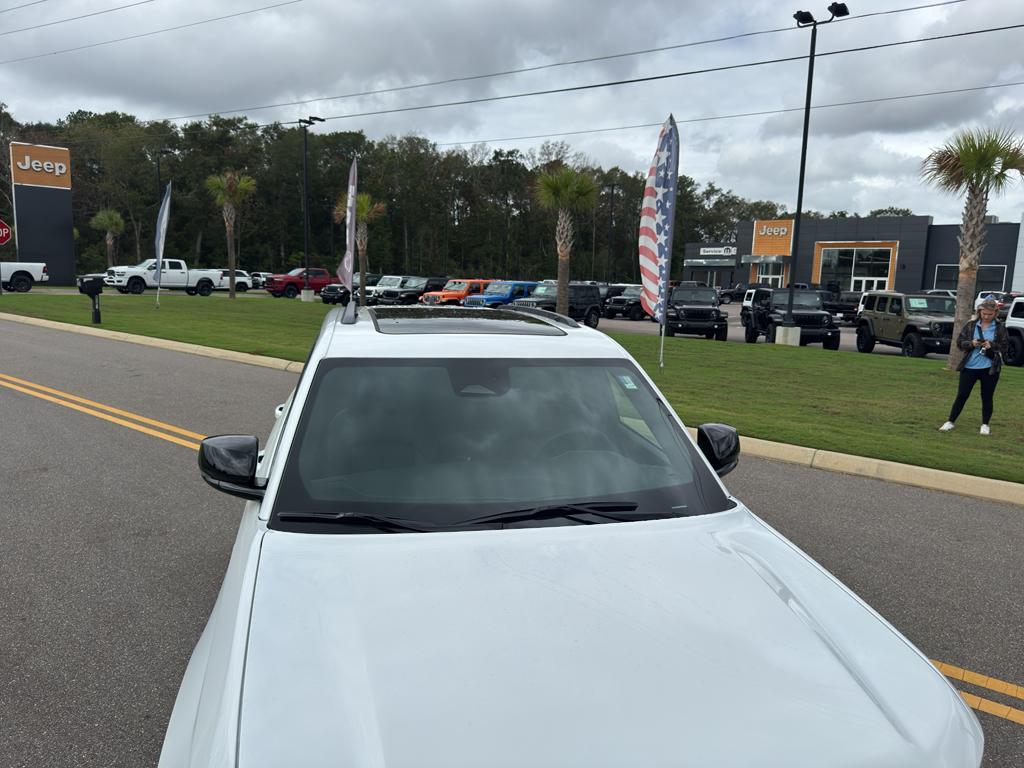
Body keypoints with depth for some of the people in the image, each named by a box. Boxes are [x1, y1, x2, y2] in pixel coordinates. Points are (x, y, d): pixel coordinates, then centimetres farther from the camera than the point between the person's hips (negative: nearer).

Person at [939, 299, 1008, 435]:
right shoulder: (970, 325, 1)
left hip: (990, 369, 0)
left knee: (987, 397, 8)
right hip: (969, 367, 0)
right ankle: (951, 422, 14)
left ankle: (985, 425, 21)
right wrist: (971, 343, -18)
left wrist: (991, 346, -19)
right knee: (961, 395, 5)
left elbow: (1004, 348, -1)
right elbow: (959, 342, 1)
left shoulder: (1000, 328, 0)